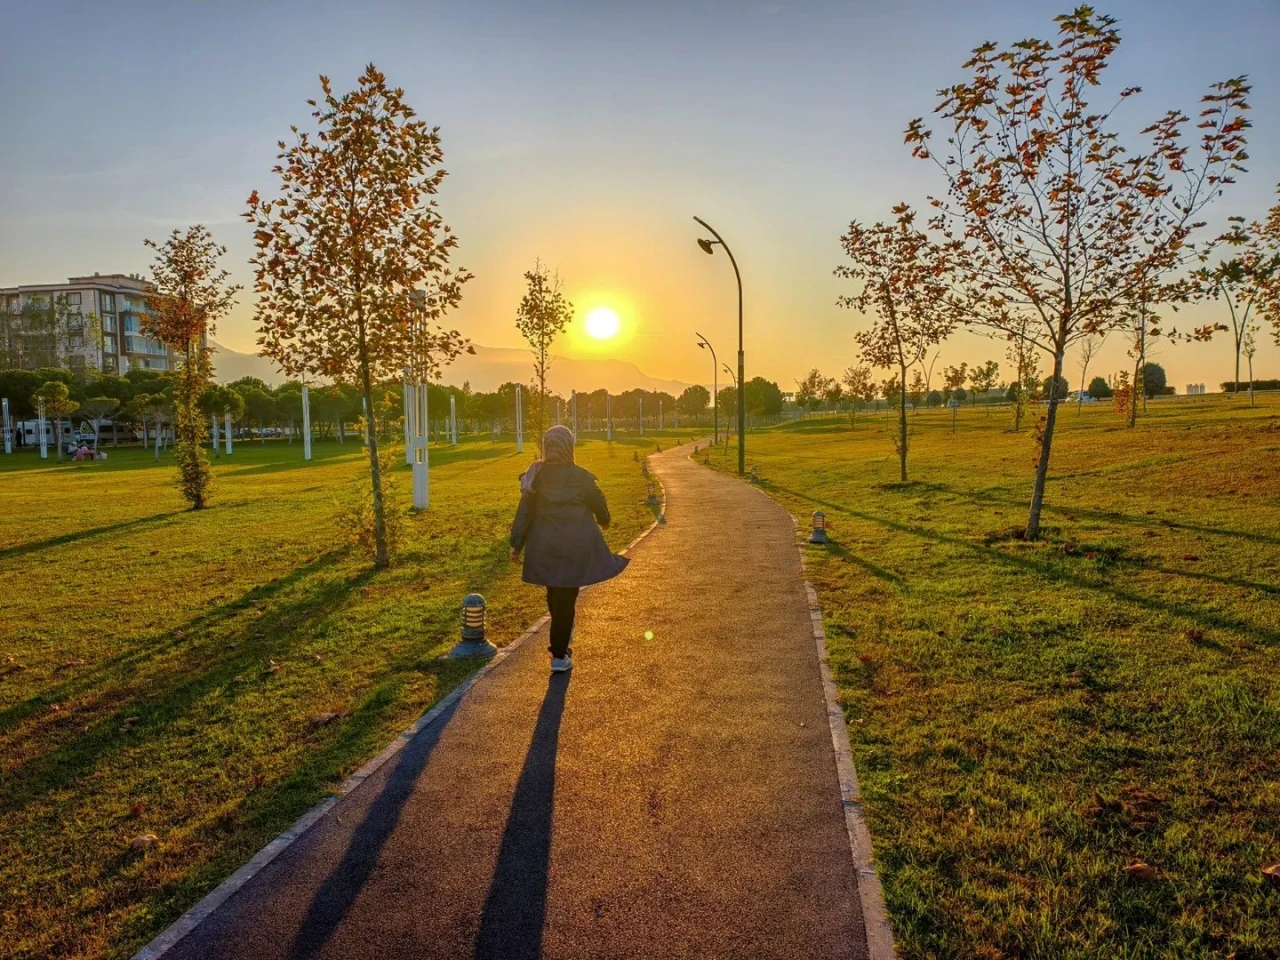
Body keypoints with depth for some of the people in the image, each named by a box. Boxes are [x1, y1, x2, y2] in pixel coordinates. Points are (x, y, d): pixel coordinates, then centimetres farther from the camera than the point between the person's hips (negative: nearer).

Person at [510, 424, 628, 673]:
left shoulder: (536, 475, -5)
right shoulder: (580, 476, -10)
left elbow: (524, 512, -4)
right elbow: (598, 503, 4)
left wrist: (517, 543, 4)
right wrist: (604, 521, 25)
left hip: (545, 547, 3)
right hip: (575, 548, -3)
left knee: (554, 593, 23)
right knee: (566, 598, 4)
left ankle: (561, 640, 43)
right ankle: (559, 655, 7)